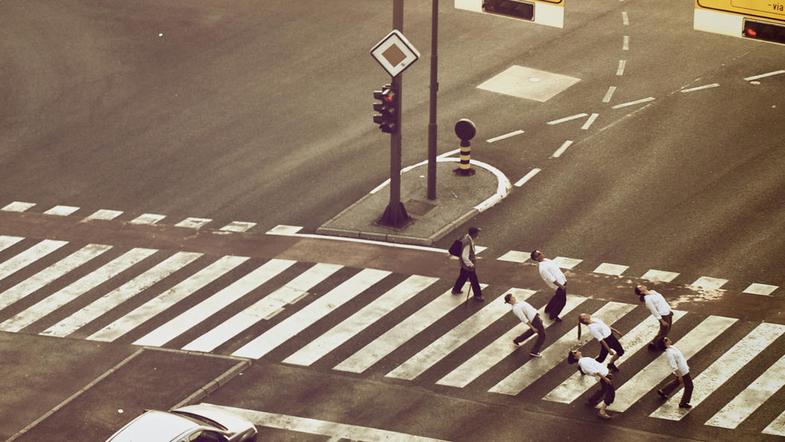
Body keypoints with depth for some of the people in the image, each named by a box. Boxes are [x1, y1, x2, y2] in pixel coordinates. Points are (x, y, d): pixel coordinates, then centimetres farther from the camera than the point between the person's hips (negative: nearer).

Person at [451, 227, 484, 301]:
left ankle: (456, 290, 45)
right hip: (468, 265, -9)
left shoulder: (467, 237, -6)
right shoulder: (467, 243, -35)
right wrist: (471, 264, -29)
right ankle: (478, 295, 25)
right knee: (474, 280, 8)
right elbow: (464, 257, -36)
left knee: (462, 276, 28)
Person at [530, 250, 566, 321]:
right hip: (559, 284, -10)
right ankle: (553, 316, 21)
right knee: (562, 301, 3)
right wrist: (561, 286, -25)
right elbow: (551, 279, -28)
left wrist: (563, 276, 22)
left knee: (557, 297, 28)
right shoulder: (543, 268, -29)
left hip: (562, 281, 10)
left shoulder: (546, 260, 1)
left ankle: (548, 309, 49)